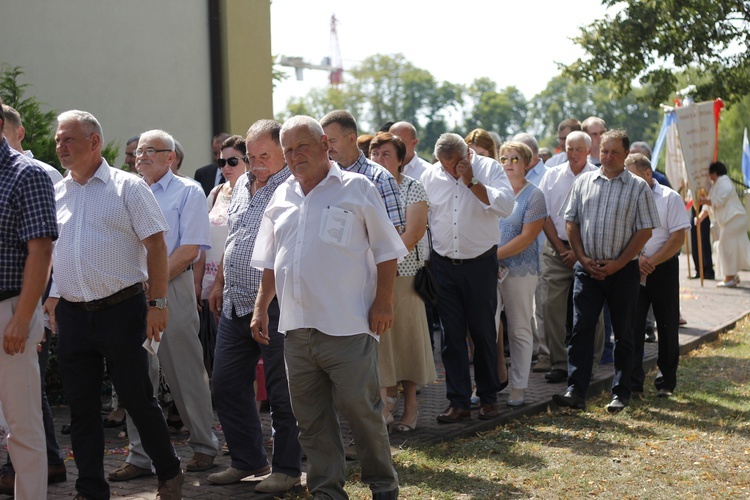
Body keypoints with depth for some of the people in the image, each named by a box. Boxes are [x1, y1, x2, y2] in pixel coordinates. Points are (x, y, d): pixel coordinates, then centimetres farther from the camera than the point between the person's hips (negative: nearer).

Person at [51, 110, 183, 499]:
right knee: (81, 407, 7)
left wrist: (157, 304, -12)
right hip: (72, 316, 5)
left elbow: (155, 245, -6)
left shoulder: (127, 187, -2)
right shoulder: (55, 194, 11)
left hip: (120, 310, -4)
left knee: (137, 398, 2)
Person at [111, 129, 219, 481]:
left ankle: (204, 446, 13)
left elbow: (190, 250, -8)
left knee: (186, 374, 0)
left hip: (173, 290, -5)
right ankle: (140, 456, 8)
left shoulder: (188, 192, 1)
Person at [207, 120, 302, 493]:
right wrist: (220, 282, 21)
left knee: (282, 391, 0)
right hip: (235, 304, 8)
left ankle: (287, 469, 11)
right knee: (226, 384, 12)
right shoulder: (243, 185, 15)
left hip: (274, 305, -8)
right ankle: (247, 460, 25)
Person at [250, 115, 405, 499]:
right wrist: (261, 308, 15)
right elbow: (270, 261, 20)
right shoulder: (282, 197, 14)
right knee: (310, 417, 8)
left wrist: (383, 302, -9)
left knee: (360, 408, -1)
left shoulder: (355, 188, -1)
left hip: (347, 325, -5)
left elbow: (386, 251, -1)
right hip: (296, 327, 5)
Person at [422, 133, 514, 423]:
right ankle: (459, 402, 9)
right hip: (444, 265, 2)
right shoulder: (430, 177, 4)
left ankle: (488, 398, 18)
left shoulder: (489, 168, -5)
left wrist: (471, 181, -19)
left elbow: (506, 207, -18)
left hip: (480, 263, -2)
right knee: (452, 335, 3)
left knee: (483, 332, 5)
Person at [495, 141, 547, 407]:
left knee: (519, 330, 3)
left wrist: (495, 254, -15)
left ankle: (518, 387, 11)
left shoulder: (534, 195, -2)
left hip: (519, 270, -4)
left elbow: (527, 237, -10)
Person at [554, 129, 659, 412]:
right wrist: (582, 258, -3)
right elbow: (571, 222, 10)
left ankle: (621, 394, 15)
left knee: (623, 333, 6)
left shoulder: (638, 187, 0)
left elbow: (645, 231, -4)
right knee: (581, 329, -6)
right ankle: (576, 392, -8)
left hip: (623, 270, -2)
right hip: (587, 269, 2)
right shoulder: (584, 182, 8)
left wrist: (617, 264, -11)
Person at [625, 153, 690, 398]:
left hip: (663, 270, -2)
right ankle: (633, 382, 4)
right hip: (632, 270, 2)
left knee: (667, 326, 5)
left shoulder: (670, 198, -2)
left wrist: (652, 261, -13)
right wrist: (634, 260, -9)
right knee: (632, 325, -1)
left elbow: (678, 237, -7)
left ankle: (667, 382, 16)